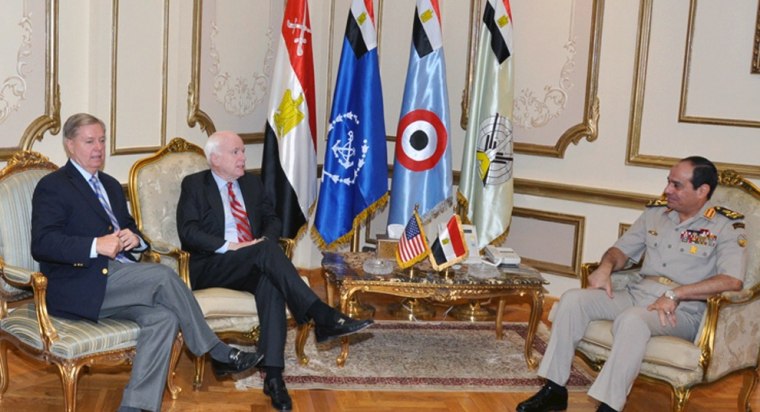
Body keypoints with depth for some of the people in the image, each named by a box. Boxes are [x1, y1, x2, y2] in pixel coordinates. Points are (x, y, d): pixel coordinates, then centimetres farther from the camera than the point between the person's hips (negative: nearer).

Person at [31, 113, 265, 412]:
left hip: (117, 282, 8)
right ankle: (218, 354, -13)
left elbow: (129, 229, 27)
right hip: (77, 289, -7)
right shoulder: (52, 187, -2)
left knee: (164, 318, -22)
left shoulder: (110, 185, 24)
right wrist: (96, 245, -25)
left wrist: (134, 238, 1)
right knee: (163, 276, -25)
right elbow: (42, 244, -14)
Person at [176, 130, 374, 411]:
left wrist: (265, 241, -9)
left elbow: (272, 219, 15)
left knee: (270, 281, -34)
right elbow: (188, 231, -8)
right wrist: (230, 246, -20)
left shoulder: (252, 182, 19)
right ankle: (323, 317, -40)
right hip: (212, 267, -4)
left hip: (252, 266, 4)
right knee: (267, 249, -33)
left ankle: (273, 374, -39)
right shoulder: (194, 184, 4)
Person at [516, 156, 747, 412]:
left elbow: (733, 280, -17)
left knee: (631, 319, -38)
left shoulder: (726, 226, -3)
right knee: (572, 299, -14)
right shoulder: (656, 212, 14)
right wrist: (606, 266, -2)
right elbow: (622, 249, 22)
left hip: (683, 311, -6)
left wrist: (675, 294, -23)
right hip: (637, 295, 6)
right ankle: (554, 390, -11)